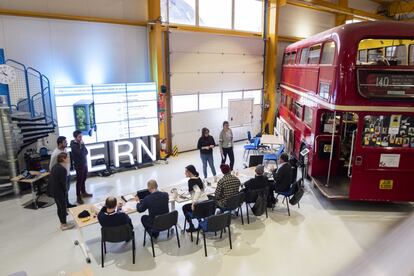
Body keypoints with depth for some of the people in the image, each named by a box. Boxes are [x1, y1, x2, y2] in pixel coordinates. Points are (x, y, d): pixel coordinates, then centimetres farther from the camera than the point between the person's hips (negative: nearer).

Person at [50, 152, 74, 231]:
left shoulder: (55, 166, 5)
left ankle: (62, 223, 33)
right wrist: (65, 191, -1)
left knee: (59, 207, 20)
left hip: (54, 190, 9)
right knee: (63, 207, 6)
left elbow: (52, 179, 10)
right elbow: (63, 183, -19)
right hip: (60, 191, -9)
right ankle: (64, 225, 19)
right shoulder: (62, 169, -22)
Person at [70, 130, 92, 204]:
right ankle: (78, 197, 8)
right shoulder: (73, 145, -18)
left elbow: (86, 152, 8)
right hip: (79, 165, -7)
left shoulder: (81, 143, 5)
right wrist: (82, 144, -21)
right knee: (79, 181, 0)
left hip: (84, 163, 8)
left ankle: (83, 193, 34)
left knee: (83, 179, 19)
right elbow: (81, 153, -27)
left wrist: (83, 153, -12)